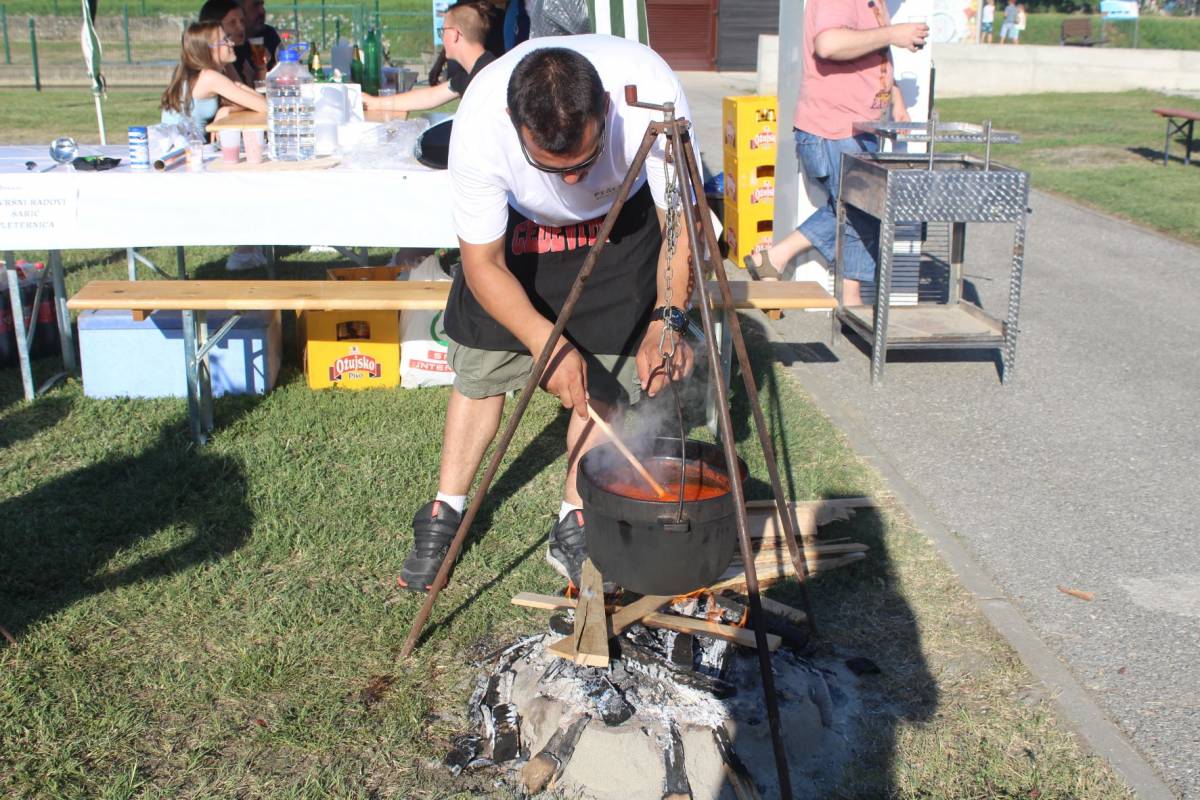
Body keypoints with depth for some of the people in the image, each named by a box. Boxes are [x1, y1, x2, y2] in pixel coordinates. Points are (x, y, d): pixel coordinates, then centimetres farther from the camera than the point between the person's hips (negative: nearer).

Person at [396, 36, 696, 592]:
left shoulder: (649, 90, -39)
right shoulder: (480, 124, -38)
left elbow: (681, 225, -26)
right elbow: (483, 265, -26)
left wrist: (667, 320, -39)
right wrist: (545, 341, -40)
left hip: (622, 220, 0)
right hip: (519, 223, 0)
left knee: (607, 379, -7)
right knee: (480, 367, 4)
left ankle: (573, 529, 9)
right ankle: (444, 515, 21)